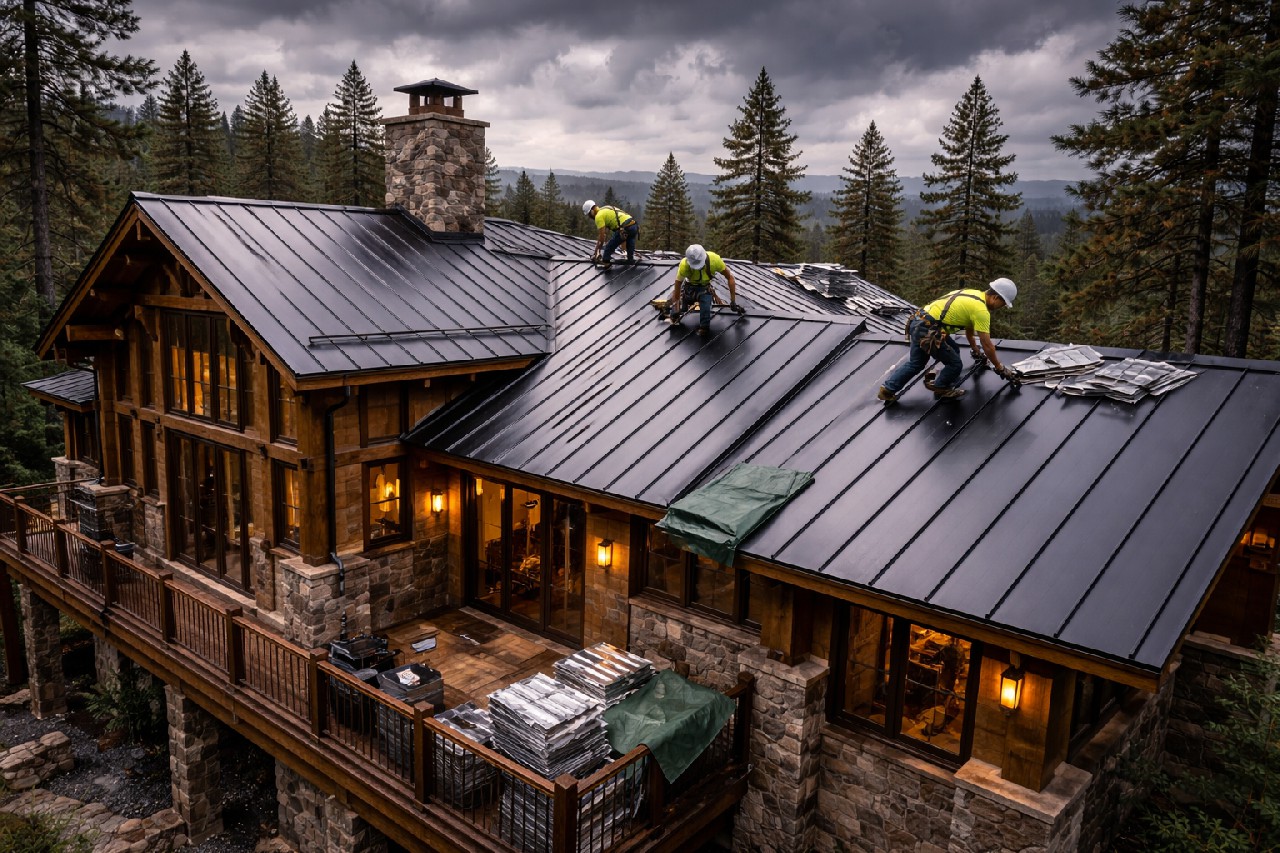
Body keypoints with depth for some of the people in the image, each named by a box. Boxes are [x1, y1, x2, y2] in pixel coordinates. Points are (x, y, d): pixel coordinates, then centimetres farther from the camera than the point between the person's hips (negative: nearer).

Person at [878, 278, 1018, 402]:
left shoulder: (974, 295, 18)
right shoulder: (981, 310, -11)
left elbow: (969, 329, 33)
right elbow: (988, 346, -7)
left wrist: (977, 352, 43)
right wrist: (1000, 368, 5)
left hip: (919, 322, 10)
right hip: (927, 330, -10)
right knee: (955, 364, 2)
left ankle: (888, 389, 25)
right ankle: (941, 389, 24)